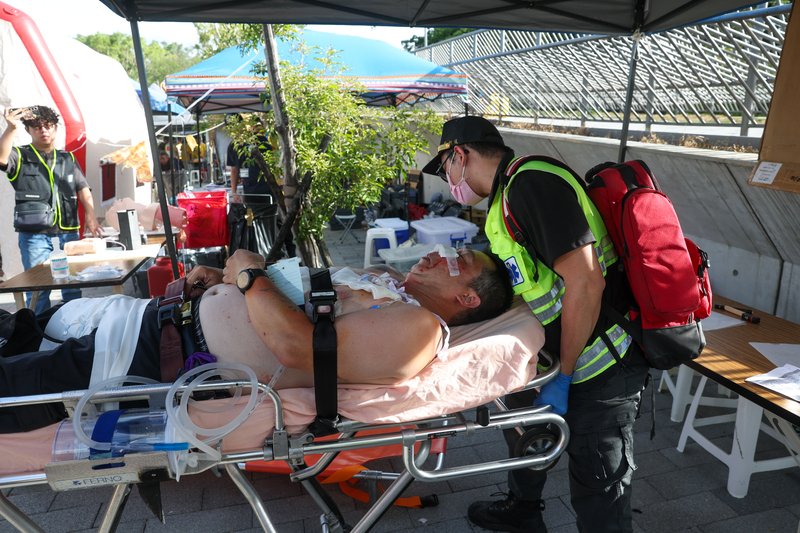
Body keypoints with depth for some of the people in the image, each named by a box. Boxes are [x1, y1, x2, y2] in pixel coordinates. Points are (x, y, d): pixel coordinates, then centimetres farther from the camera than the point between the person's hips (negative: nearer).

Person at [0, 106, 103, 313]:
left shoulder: (68, 159, 18)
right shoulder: (20, 156, 8)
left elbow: (83, 189, 12)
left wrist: (90, 217, -2)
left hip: (68, 231, 3)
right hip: (35, 233, -3)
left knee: (73, 285, 6)